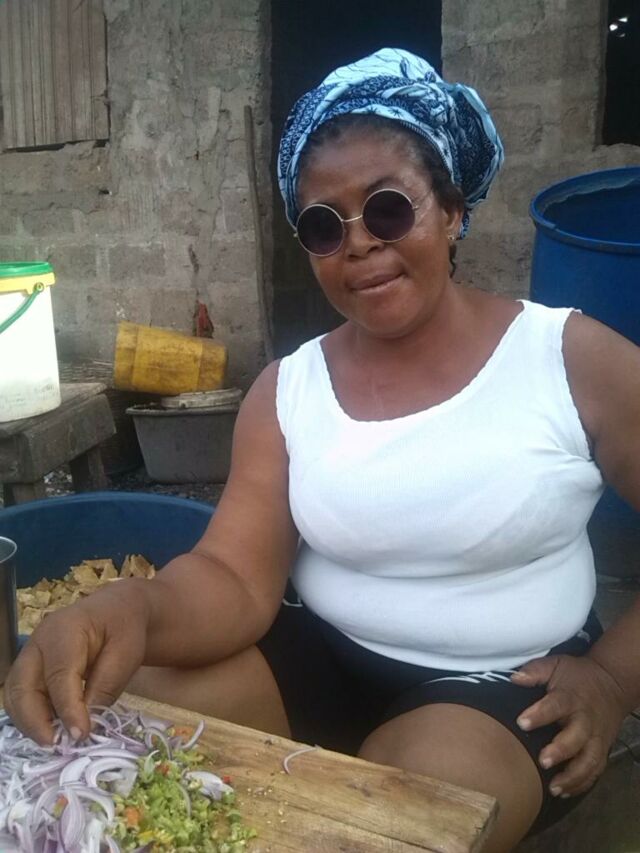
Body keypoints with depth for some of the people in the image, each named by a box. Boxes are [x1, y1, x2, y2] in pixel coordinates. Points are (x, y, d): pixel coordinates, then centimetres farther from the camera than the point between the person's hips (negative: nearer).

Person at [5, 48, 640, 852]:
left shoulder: (574, 359, -10)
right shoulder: (286, 389, -1)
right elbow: (236, 579, -11)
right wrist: (135, 609, -33)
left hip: (505, 685, -2)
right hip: (322, 654, 3)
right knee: (123, 715, -16)